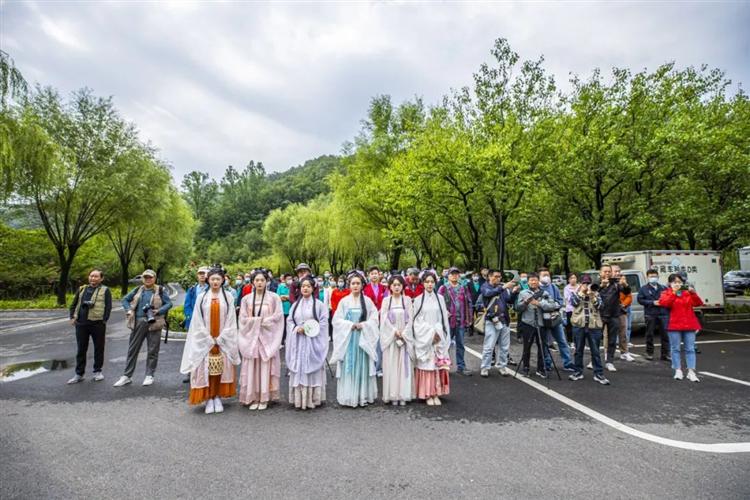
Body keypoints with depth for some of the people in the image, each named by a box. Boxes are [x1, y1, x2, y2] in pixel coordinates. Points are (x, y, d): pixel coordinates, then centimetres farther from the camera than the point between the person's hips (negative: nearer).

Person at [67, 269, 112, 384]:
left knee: (99, 348, 6)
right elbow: (74, 304, 20)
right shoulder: (81, 289, 14)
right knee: (81, 349, 10)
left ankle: (97, 371, 19)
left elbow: (108, 307, -5)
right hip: (81, 324, 4)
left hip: (97, 324, -4)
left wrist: (104, 320, -13)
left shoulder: (105, 290, 1)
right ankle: (79, 374, 20)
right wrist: (72, 317, 7)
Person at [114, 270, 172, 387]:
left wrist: (159, 311, -17)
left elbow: (169, 303, -2)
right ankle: (127, 376, 18)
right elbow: (125, 299, 18)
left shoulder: (160, 290, -1)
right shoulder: (137, 290, 9)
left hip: (153, 323, -3)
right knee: (132, 349, 8)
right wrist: (128, 310, 1)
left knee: (152, 350, 4)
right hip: (138, 323, 3)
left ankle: (149, 375, 15)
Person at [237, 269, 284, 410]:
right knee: (252, 368, 2)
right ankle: (253, 398, 11)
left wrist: (263, 321, -9)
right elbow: (243, 319, 4)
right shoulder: (246, 299, 7)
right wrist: (259, 320, -9)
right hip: (251, 337, 2)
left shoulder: (274, 297, 0)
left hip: (268, 337, -2)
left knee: (266, 366, 0)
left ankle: (264, 398, 8)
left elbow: (278, 316, -4)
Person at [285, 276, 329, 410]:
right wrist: (296, 328, -9)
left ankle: (313, 399, 6)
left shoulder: (319, 304, 0)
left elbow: (324, 322, -4)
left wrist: (308, 329, -13)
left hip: (313, 342, -3)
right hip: (298, 342, 4)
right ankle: (299, 399, 11)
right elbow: (289, 321, 10)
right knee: (298, 370, 4)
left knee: (312, 370, -2)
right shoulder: (295, 304, 13)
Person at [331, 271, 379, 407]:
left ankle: (363, 396, 13)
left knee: (362, 367, 4)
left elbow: (374, 319, 0)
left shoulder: (367, 301, 3)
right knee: (348, 367, 1)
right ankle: (348, 397, 10)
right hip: (347, 338, 0)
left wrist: (363, 325, -14)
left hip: (363, 339, 0)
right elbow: (337, 320, -1)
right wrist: (350, 325, -13)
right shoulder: (344, 301, 3)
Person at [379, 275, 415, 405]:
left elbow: (410, 319, 0)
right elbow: (384, 319, -2)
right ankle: (392, 395, 6)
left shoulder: (407, 300, 4)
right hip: (390, 337, -1)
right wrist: (395, 331, -11)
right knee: (391, 366, 0)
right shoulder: (386, 300, 3)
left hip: (405, 337, 1)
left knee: (404, 365, 1)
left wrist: (403, 334, -10)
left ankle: (403, 395, 7)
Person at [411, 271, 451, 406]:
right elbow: (416, 321, -2)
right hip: (424, 338, -2)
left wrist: (437, 332, -4)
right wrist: (430, 332, -11)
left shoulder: (440, 298, 6)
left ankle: (436, 393, 12)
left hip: (439, 338, 2)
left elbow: (444, 319, 7)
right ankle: (427, 394, 7)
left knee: (438, 365, 2)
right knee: (426, 365, -1)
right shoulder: (418, 300, 1)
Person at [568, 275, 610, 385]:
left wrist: (592, 295, -15)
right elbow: (573, 302, -11)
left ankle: (598, 374, 10)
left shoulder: (596, 293, 10)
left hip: (594, 325, 0)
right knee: (578, 350, 8)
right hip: (579, 325, 0)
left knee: (595, 351, 3)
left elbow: (599, 305, -3)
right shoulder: (575, 292, 8)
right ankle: (578, 372, 18)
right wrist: (581, 292, -12)